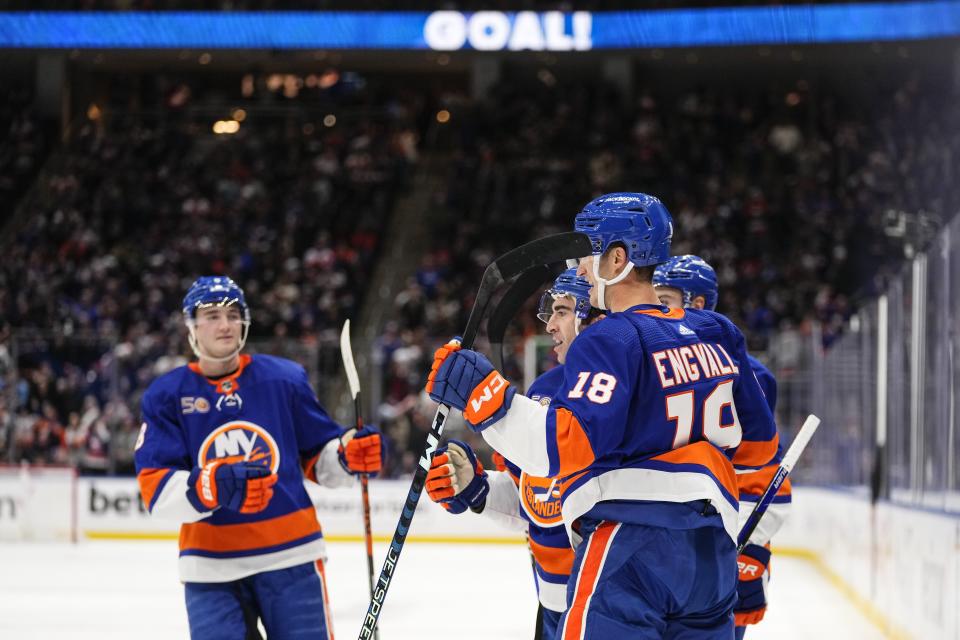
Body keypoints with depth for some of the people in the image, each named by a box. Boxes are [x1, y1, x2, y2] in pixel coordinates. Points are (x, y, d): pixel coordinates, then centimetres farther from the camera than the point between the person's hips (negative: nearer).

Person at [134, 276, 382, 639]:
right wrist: (213, 487, -29)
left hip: (292, 557, 1)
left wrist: (349, 455, -11)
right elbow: (156, 490, -9)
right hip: (211, 568, -1)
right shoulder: (167, 395, 0)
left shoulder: (284, 378, 3)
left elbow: (318, 456, 12)